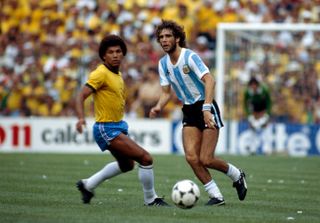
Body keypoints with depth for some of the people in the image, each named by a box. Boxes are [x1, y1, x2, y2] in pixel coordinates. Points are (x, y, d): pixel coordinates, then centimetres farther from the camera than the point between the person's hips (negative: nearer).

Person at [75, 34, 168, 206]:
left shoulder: (117, 74, 10)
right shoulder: (101, 73, -17)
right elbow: (81, 96, -22)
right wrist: (81, 118, -36)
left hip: (117, 126, 10)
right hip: (106, 129, -10)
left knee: (127, 165, 28)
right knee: (146, 158, -15)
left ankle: (87, 185, 36)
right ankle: (150, 199, 0)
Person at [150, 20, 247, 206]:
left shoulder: (190, 57, -17)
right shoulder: (163, 63, 5)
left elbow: (209, 80, -30)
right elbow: (166, 92, 9)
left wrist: (206, 108, -41)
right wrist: (159, 107, -13)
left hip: (206, 108, -6)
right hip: (189, 112, 6)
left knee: (205, 160, -11)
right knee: (191, 157, -11)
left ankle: (237, 175, 18)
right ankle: (216, 196, 2)